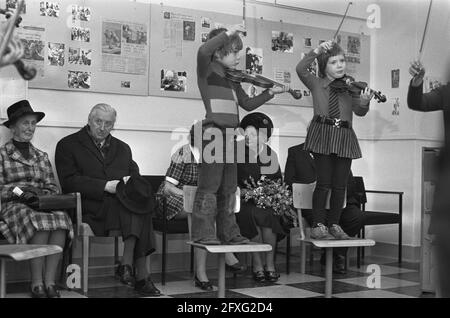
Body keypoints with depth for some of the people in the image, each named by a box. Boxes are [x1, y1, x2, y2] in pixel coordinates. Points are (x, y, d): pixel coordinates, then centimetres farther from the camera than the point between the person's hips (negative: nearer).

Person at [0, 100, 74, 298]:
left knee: (61, 217, -32)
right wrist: (18, 191, -16)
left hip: (42, 205, 4)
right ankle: (36, 284, -29)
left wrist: (41, 193, -6)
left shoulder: (41, 156, 23)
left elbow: (53, 188, 15)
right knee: (39, 221, -37)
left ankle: (49, 282, -32)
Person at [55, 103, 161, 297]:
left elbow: (136, 178, 23)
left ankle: (127, 265, -36)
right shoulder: (68, 145, 11)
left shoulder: (122, 148, 29)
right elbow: (70, 181, -3)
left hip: (121, 200, 5)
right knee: (138, 215, -34)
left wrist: (129, 181, -5)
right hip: (91, 205, -5)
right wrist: (105, 186, -13)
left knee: (140, 205, -33)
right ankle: (141, 276, -36)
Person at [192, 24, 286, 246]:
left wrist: (269, 93, 14)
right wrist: (227, 34, -19)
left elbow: (248, 104, 22)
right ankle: (203, 233, 2)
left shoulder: (232, 78, 19)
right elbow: (203, 51, -24)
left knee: (228, 188, 11)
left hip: (229, 135, 8)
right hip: (212, 134, -7)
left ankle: (228, 233, 18)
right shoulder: (207, 70, -2)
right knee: (209, 185, -5)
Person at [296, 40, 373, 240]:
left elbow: (360, 112, -1)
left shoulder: (350, 87, 9)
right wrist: (317, 51, -12)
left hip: (344, 137, 3)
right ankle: (318, 225, 4)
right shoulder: (316, 84, 6)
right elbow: (301, 69, -8)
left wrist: (364, 102, -23)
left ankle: (334, 224, 15)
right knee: (324, 182, -5)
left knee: (339, 185, 3)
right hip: (322, 134, -2)